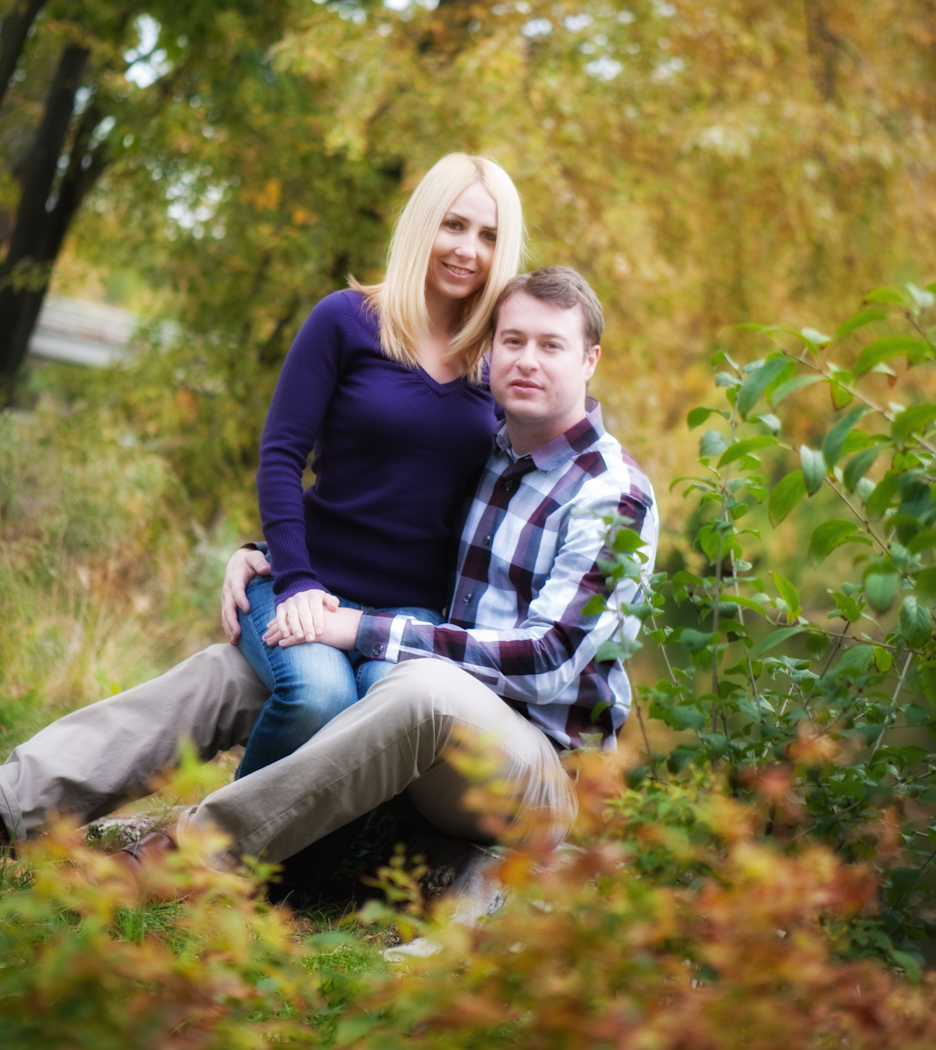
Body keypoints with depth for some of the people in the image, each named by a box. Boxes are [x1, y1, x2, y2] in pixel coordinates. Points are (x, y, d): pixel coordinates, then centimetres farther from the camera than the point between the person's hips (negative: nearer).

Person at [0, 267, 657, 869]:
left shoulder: (615, 496, -9)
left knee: (428, 687, -38)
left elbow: (549, 660, -19)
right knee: (232, 669, -4)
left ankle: (185, 855, -38)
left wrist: (367, 631, -21)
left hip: (548, 764, -7)